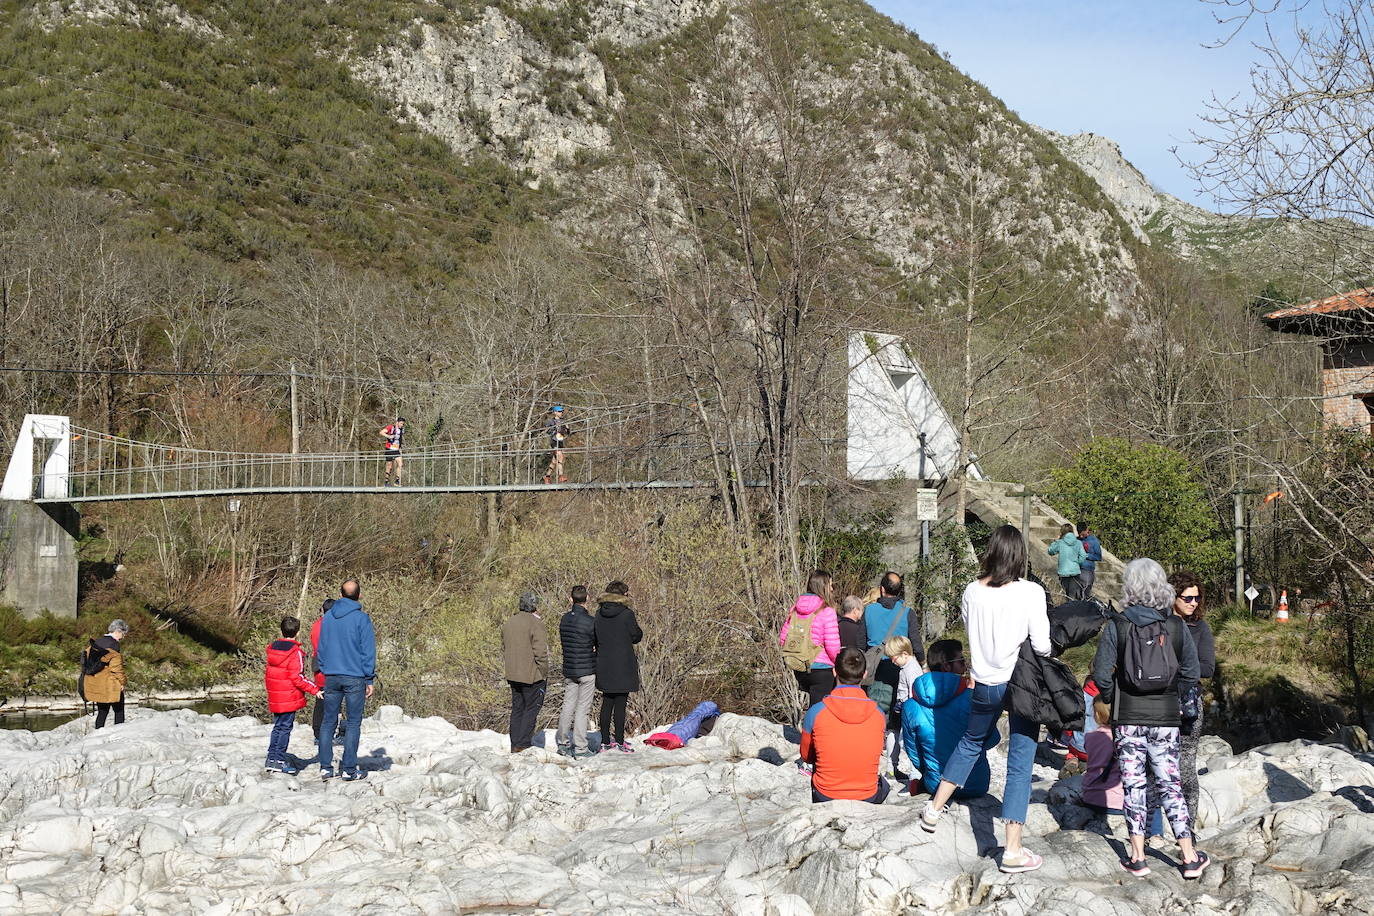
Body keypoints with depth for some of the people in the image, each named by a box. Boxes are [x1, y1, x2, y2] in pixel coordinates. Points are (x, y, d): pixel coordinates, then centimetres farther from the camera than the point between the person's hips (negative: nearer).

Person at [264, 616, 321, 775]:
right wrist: (314, 689, -11)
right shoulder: (295, 651, -15)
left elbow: (268, 673, 14)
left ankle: (271, 759, 17)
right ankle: (280, 760, 1)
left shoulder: (272, 648, 7)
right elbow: (297, 677, -18)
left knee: (277, 727, 16)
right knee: (285, 728, 0)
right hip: (290, 698, -7)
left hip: (274, 697, 7)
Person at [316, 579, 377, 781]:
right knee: (353, 723, 2)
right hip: (355, 677, -4)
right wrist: (369, 680, -1)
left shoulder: (327, 617, 8)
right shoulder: (361, 618, -7)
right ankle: (349, 769, 1)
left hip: (331, 676, 4)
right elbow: (368, 650, -7)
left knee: (328, 721, 10)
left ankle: (325, 767, 8)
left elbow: (321, 647, 13)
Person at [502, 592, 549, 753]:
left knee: (517, 708, 14)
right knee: (532, 708, 1)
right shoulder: (535, 623, -16)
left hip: (512, 675, 7)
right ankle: (523, 744, -2)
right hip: (532, 675, -7)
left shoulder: (509, 622, 9)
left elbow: (504, 647, 16)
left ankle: (514, 745, 17)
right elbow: (540, 652, -19)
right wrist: (544, 674, -9)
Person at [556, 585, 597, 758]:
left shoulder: (564, 619, 3)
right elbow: (598, 643, -4)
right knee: (583, 709, -1)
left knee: (568, 707, 14)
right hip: (587, 670, -5)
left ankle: (563, 744, 18)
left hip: (568, 670, 5)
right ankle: (580, 748, 1)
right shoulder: (590, 621, -16)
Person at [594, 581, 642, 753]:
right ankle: (619, 741, 4)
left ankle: (605, 742, 16)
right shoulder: (627, 614, -13)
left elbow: (596, 638, 7)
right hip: (623, 666, -5)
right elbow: (636, 636, -3)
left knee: (607, 703, 12)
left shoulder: (599, 614, 2)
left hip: (603, 666, 5)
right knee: (620, 703, 2)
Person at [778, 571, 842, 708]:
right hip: (821, 670, -6)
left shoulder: (795, 609, 4)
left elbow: (782, 638, 7)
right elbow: (832, 646, -16)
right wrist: (838, 663, 3)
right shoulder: (826, 612, -14)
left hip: (798, 670, 6)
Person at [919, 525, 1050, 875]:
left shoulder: (973, 591, -4)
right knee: (1020, 765, 2)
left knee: (971, 743, 28)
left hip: (985, 684, 4)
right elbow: (1042, 645, -15)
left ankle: (934, 809, 38)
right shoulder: (1030, 592, -15)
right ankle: (1013, 850, 2)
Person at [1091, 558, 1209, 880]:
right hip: (1166, 718, 2)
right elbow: (1191, 673, 0)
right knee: (1170, 784, 9)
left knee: (1134, 784, 6)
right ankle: (1189, 857, 10)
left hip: (1128, 718, -2)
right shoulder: (1176, 626, -2)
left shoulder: (1116, 627, -7)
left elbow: (1101, 674, -8)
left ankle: (1138, 857, 8)